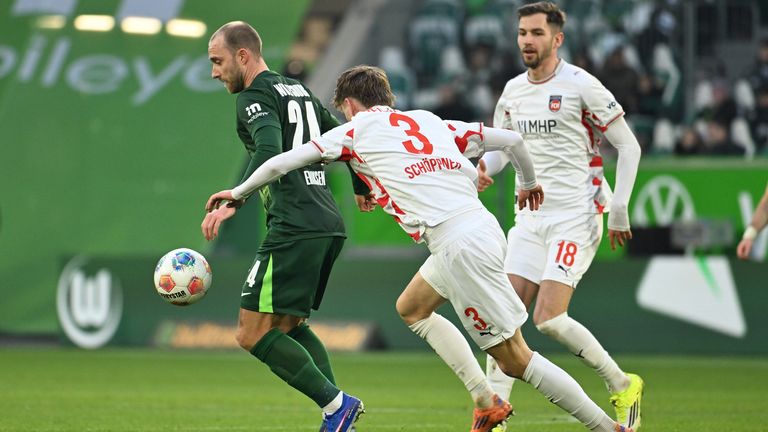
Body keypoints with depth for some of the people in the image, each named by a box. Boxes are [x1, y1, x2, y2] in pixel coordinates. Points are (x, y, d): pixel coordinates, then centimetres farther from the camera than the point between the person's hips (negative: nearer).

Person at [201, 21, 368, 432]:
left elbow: (269, 151, -25)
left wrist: (233, 202, -34)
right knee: (288, 325, 20)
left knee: (252, 334, -7)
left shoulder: (256, 96, -6)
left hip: (294, 227, -10)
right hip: (329, 224, 10)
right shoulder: (298, 89, 21)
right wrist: (362, 188, 46)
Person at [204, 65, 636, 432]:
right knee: (411, 309, 26)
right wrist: (530, 183, 40)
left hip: (460, 245, -8)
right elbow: (512, 140, 21)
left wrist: (237, 193, 27)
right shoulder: (430, 121, 22)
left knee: (515, 358, -2)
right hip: (481, 227, 8)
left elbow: (280, 164, 10)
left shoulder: (356, 131, 7)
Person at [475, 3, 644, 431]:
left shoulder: (581, 85, -9)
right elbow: (501, 142, 24)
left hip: (576, 218, -6)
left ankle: (623, 386, 5)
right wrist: (484, 168, 0)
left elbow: (629, 146, -6)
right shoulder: (513, 90, 10)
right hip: (530, 217, 6)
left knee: (549, 318, -15)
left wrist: (618, 210, -9)